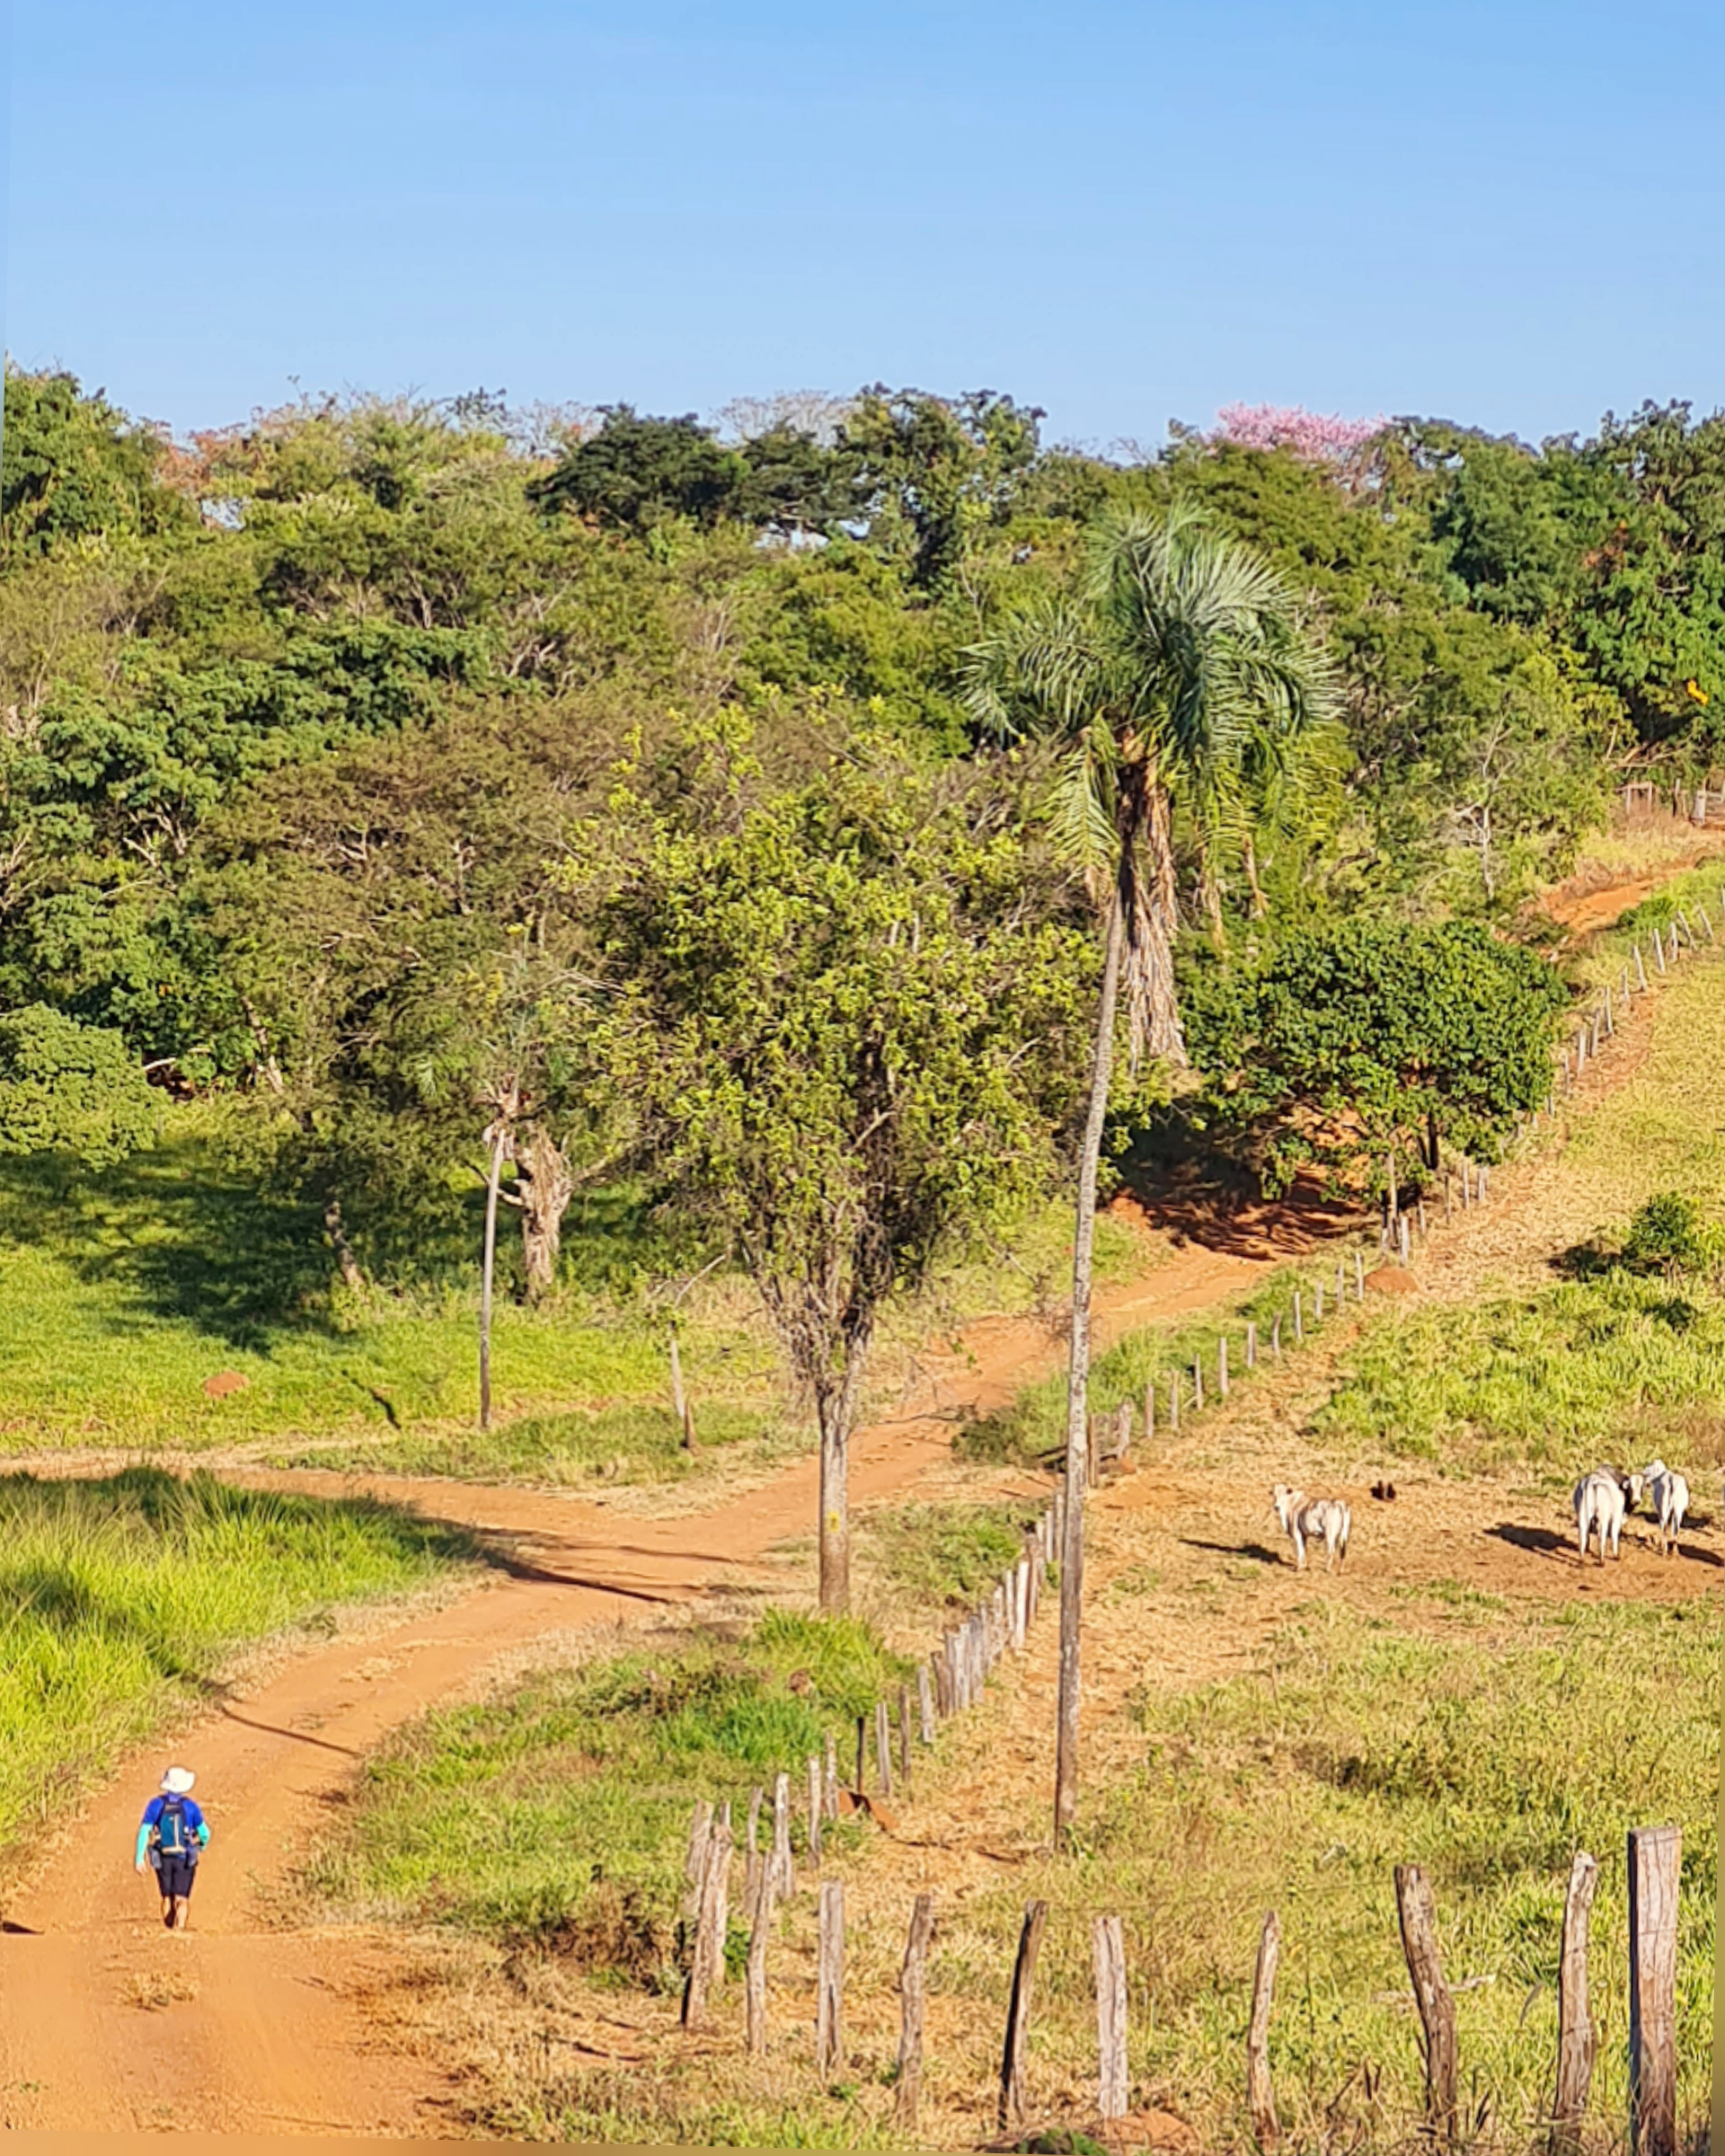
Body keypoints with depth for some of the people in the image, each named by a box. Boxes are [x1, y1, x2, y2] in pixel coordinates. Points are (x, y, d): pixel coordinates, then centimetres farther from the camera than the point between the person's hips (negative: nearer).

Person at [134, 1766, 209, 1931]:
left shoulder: (156, 1804, -4)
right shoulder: (189, 1806, -7)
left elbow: (144, 1831, -9)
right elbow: (204, 1832, 0)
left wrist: (140, 1858, -8)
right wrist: (203, 1844, 23)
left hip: (163, 1859, 2)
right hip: (184, 1859, -2)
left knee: (167, 1898, 16)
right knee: (182, 1899, -5)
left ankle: (169, 1931, 22)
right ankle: (180, 1929, -26)